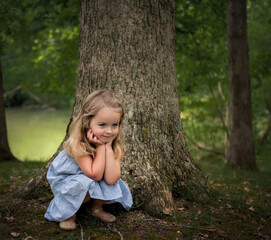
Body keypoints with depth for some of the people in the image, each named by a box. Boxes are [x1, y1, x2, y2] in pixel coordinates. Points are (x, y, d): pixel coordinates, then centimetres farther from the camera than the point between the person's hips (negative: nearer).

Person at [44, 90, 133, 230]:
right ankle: (68, 213, -5)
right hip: (64, 181, -5)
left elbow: (111, 179, -31)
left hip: (94, 183, 5)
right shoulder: (77, 144, -32)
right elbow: (95, 175, -35)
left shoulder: (115, 145, -18)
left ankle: (96, 207, 10)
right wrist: (100, 147, -35)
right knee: (85, 183, -35)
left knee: (113, 184, -22)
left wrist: (108, 148, -33)